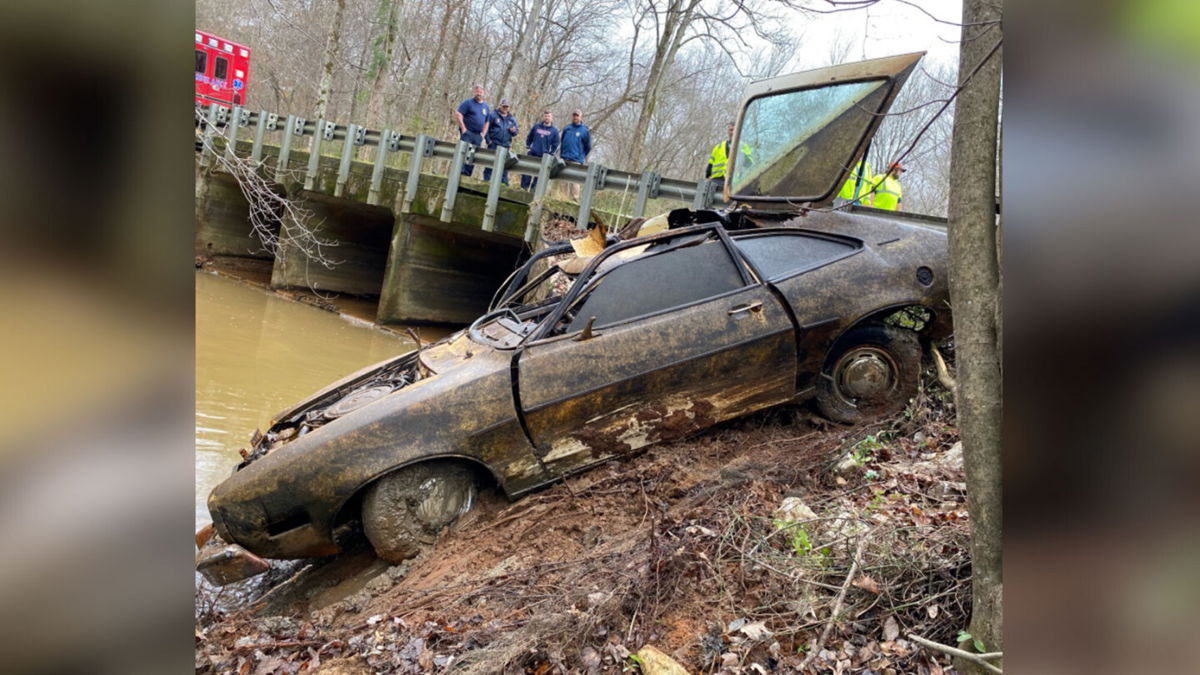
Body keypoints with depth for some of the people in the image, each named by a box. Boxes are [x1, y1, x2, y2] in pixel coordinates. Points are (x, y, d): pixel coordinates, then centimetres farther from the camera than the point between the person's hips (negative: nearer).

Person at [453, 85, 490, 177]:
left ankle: (467, 175, 7)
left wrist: (483, 133, 9)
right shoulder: (468, 103, -1)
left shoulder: (485, 106, 16)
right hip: (468, 133, -5)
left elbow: (487, 122, 21)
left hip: (478, 135, 5)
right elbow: (458, 114, -8)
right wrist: (463, 129, -12)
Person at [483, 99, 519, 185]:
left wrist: (513, 131, -7)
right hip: (494, 144, -4)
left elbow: (515, 133, 18)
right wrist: (488, 140, -10)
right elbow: (486, 128, -2)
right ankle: (486, 180, 1)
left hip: (506, 145, 4)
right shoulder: (493, 115, 1)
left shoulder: (512, 118, 15)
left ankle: (504, 182, 10)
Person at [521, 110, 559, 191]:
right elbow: (529, 138, 17)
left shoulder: (554, 130, 2)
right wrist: (528, 146, 8)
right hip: (532, 154, 1)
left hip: (544, 157, -1)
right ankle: (523, 187, 5)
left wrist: (550, 154, -2)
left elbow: (555, 145, 4)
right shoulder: (536, 126, 7)